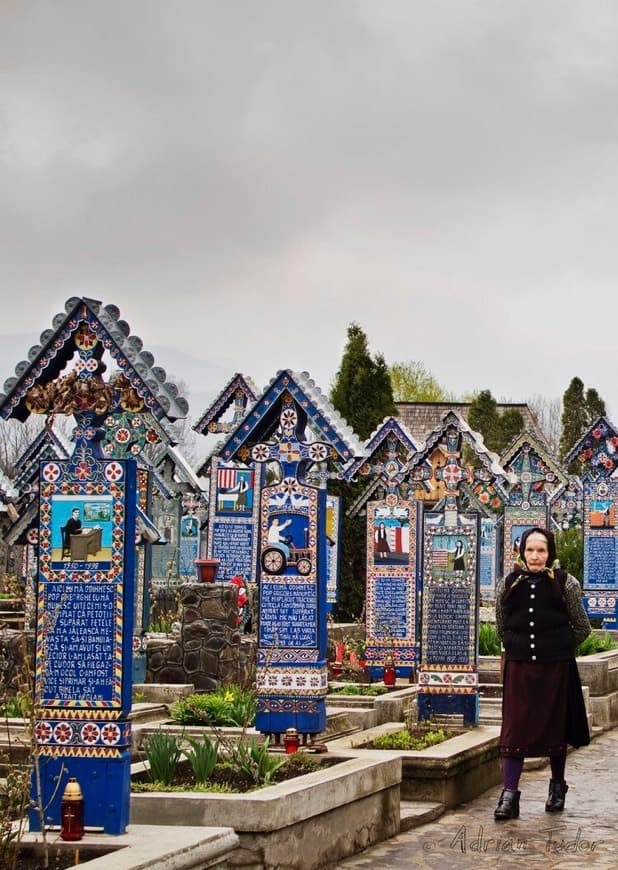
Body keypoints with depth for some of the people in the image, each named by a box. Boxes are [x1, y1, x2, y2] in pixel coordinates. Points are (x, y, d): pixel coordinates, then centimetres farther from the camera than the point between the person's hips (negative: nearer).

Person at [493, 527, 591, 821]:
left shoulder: (565, 584, -5)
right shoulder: (508, 584, 1)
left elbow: (582, 628, 5)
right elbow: (501, 628, 16)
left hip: (555, 667, -1)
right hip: (519, 667, 1)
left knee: (555, 727, 10)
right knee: (514, 728, -4)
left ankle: (558, 787, 28)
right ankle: (509, 795, -4)